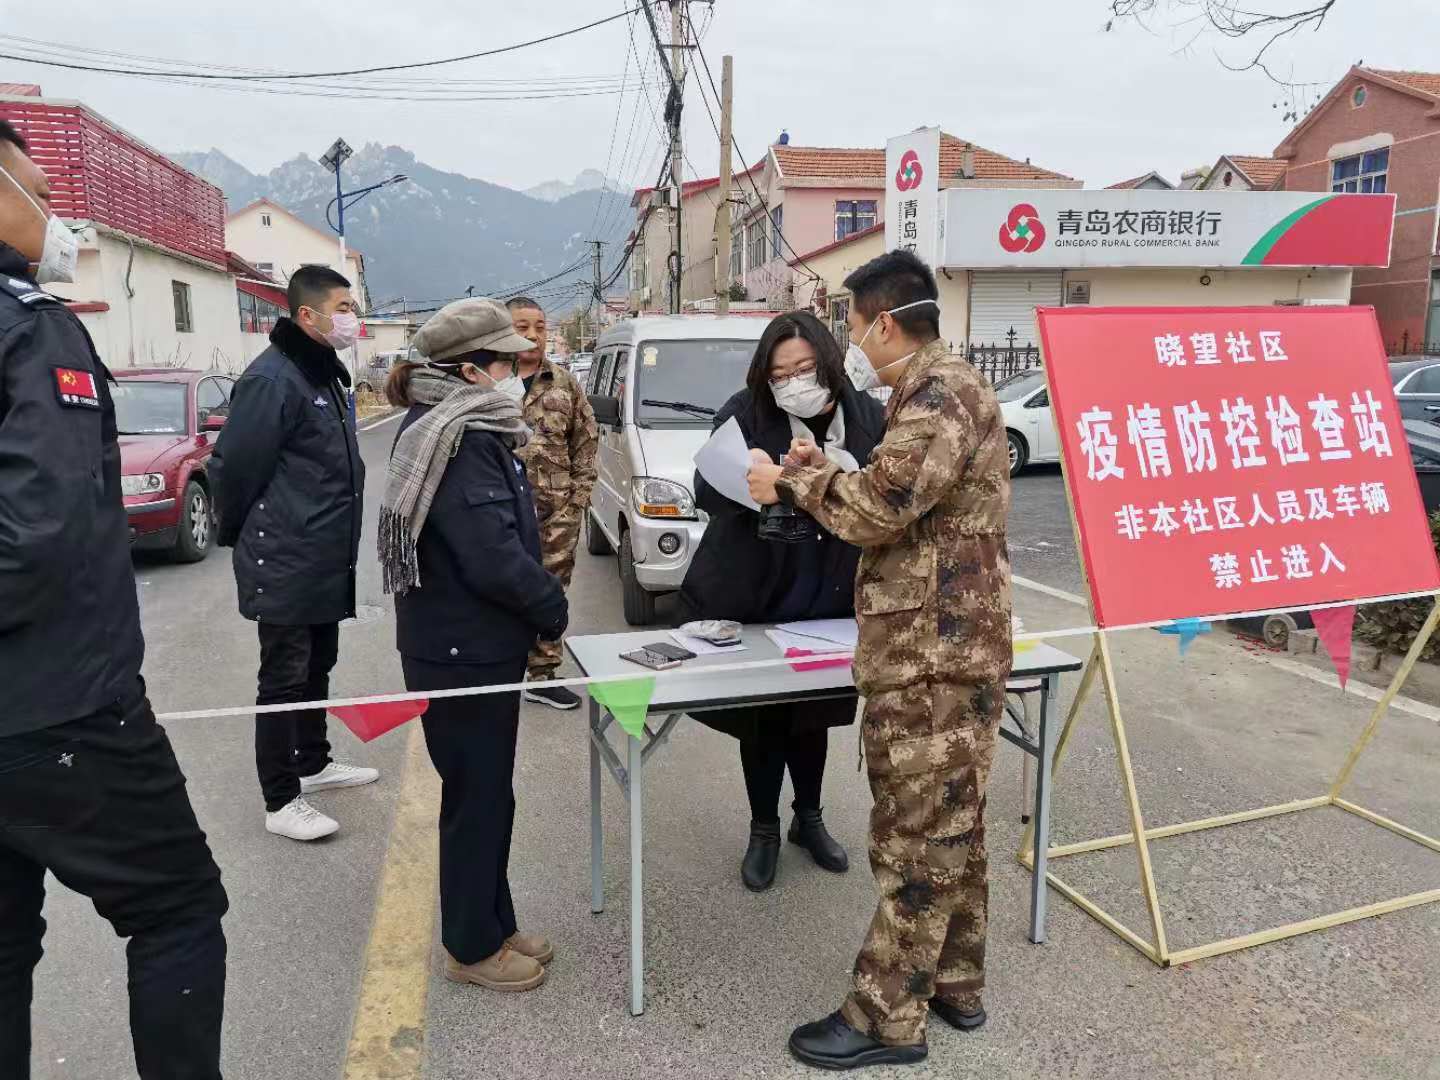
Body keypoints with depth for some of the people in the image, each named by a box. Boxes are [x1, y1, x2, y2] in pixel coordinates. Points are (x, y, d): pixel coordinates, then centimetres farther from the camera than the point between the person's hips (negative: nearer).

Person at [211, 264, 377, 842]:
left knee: (316, 668, 20)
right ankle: (281, 802, 12)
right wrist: (238, 535, -4)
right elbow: (234, 466, -18)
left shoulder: (324, 372, 12)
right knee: (285, 677, 0)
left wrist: (335, 537, 17)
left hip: (325, 561, 9)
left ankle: (313, 763, 36)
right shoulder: (272, 378, -19)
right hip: (285, 564, -9)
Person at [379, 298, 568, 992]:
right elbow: (492, 557, -26)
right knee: (479, 797, 6)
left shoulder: (449, 429, 11)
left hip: (467, 642, 10)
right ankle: (473, 947, 24)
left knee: (483, 790, 19)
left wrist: (537, 606, 5)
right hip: (465, 652, -10)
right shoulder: (461, 442, -21)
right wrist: (554, 609, -11)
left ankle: (492, 926, 35)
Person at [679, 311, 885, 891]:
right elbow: (707, 490, -14)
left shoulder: (868, 416, -5)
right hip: (756, 597, -2)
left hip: (830, 599, 2)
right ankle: (764, 830, 29)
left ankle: (808, 819, 39)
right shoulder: (745, 414, -11)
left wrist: (846, 478, -26)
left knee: (815, 713, 18)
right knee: (762, 718, 9)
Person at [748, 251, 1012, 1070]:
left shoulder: (941, 398, -16)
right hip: (942, 648, 11)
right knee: (948, 827, 18)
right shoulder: (939, 393, 17)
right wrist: (822, 470, 11)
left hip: (936, 656, -11)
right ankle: (956, 984, 32)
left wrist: (796, 479, -6)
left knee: (920, 836, 0)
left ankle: (887, 1018, 12)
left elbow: (877, 511, -21)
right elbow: (894, 505, 19)